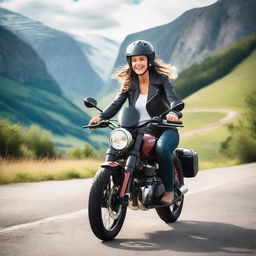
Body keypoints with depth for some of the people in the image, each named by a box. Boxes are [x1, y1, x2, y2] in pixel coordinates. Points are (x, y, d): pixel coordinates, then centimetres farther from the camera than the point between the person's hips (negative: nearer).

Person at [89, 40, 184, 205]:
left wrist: (175, 114, -39)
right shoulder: (129, 83, 10)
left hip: (164, 129, -4)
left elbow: (173, 100, -15)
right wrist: (101, 117, -22)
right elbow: (116, 104, -2)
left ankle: (169, 190, -16)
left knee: (162, 149, -36)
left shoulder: (161, 79, -1)